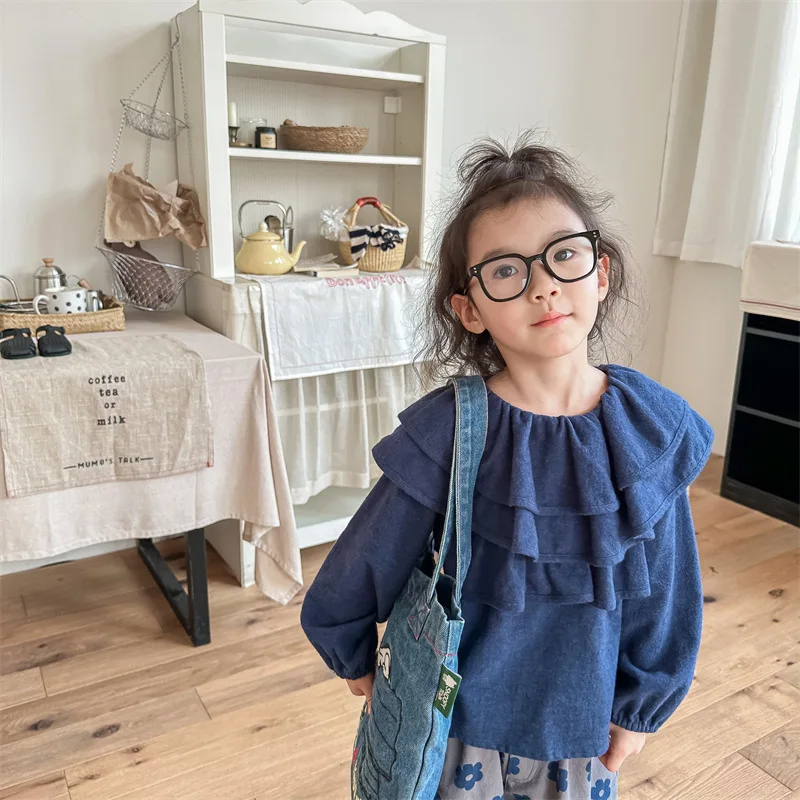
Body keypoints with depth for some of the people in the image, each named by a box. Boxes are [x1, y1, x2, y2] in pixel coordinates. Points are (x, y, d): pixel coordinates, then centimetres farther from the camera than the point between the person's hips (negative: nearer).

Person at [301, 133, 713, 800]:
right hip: (462, 723, -2)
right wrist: (358, 664, 5)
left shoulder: (654, 428, -14)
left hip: (585, 725, 3)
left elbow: (668, 587, -1)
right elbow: (351, 579, -10)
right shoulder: (447, 436, -24)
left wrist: (641, 707, 5)